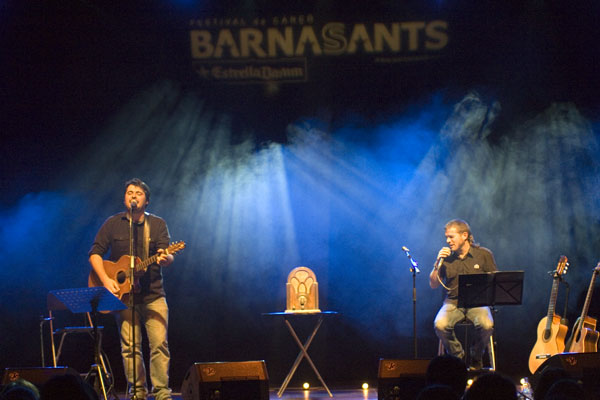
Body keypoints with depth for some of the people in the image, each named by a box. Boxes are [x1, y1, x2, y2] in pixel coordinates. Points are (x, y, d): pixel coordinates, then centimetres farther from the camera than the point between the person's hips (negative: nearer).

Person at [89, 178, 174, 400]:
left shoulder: (157, 224, 7)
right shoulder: (113, 223, 7)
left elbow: (167, 255, -3)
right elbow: (95, 253, 5)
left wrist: (165, 258, -29)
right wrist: (106, 279, -10)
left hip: (153, 294, 0)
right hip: (123, 294, 0)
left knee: (159, 343, -8)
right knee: (130, 346, -2)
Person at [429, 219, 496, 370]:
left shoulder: (484, 254, 3)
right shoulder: (446, 257, 7)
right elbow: (433, 285, 8)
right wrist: (438, 263, -5)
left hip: (477, 302, -1)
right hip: (453, 302, 1)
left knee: (486, 325, -33)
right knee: (440, 325, -31)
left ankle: (476, 358, -3)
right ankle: (457, 356, -4)